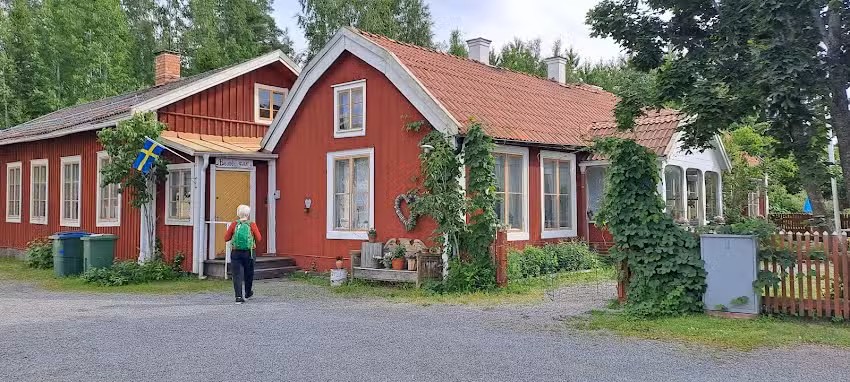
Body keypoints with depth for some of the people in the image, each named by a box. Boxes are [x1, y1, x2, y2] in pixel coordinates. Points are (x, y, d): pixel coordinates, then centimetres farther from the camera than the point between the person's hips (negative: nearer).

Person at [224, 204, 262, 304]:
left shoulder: (234, 225, -3)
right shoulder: (252, 225, -4)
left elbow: (226, 238, 0)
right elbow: (259, 238, -3)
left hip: (235, 253, 0)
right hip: (248, 253, 0)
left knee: (237, 275, 0)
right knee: (248, 274, 19)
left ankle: (239, 296, -9)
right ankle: (248, 292, 37)